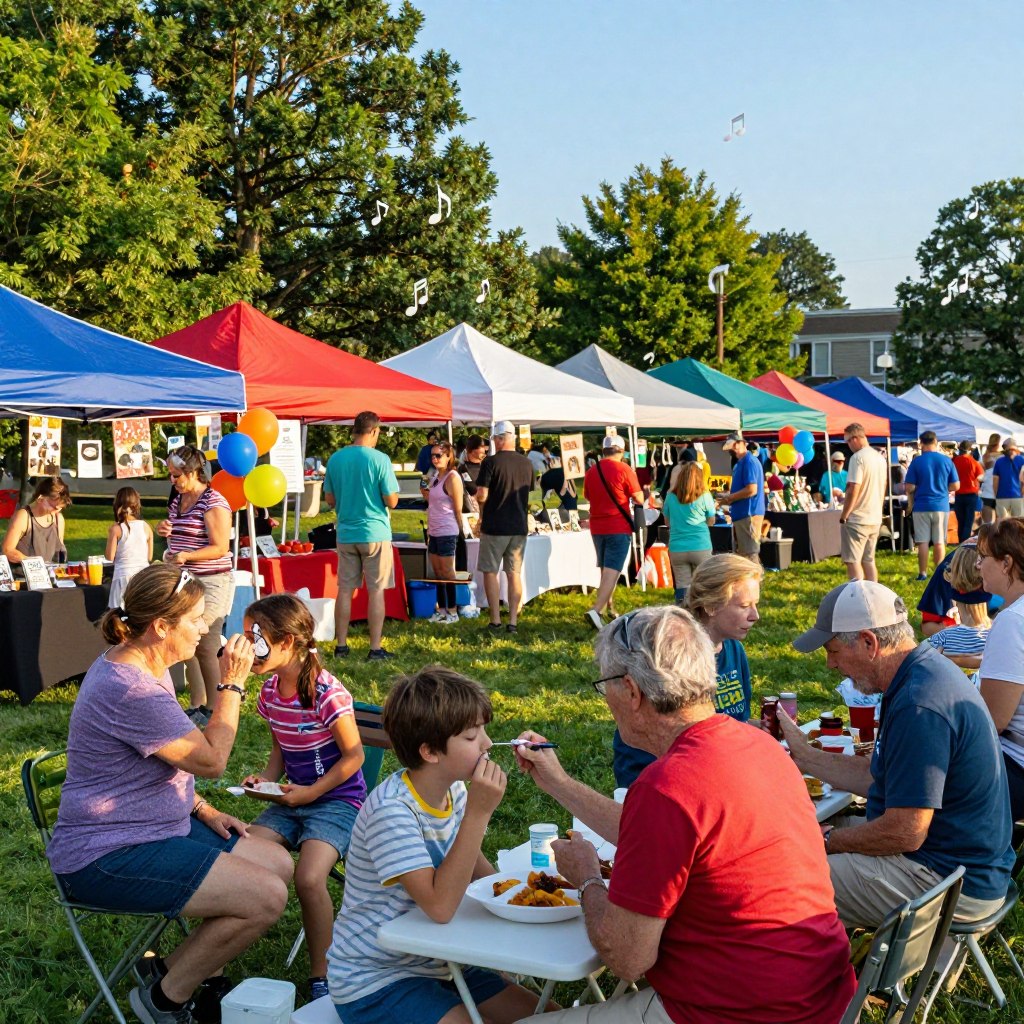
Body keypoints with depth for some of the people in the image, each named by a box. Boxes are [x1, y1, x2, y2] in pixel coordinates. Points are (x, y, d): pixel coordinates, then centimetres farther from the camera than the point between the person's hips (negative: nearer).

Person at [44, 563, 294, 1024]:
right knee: (266, 897, -18)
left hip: (155, 826, 11)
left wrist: (203, 810, 7)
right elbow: (210, 760, -18)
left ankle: (201, 972, 16)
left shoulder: (141, 665, 7)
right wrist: (232, 684, -10)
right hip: (108, 857, -11)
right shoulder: (131, 691, -28)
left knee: (279, 864, 6)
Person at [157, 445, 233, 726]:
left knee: (207, 647, -5)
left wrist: (186, 556, -29)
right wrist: (165, 531, 5)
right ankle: (196, 706, 17)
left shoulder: (213, 503, -13)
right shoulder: (177, 500, 13)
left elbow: (221, 548, -17)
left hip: (210, 584, -8)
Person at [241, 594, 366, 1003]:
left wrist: (312, 792, -17)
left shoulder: (328, 694, -21)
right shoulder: (270, 692, 2)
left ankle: (321, 977, -7)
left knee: (309, 877, -27)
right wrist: (267, 777, -3)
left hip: (337, 798, -7)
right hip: (294, 798, 7)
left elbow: (353, 756, -14)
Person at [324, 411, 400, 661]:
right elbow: (391, 501, -11)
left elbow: (330, 500, 10)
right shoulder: (379, 459, -12)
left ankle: (341, 646, 15)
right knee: (376, 591, 1)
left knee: (345, 589, 10)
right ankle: (375, 649, 2)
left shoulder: (335, 459, 3)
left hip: (345, 533, 4)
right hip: (375, 532, -4)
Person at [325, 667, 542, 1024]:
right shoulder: (392, 810, -25)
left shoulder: (455, 791, 0)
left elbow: (480, 874, 15)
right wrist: (478, 813, -32)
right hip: (375, 983, -8)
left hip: (436, 966, 8)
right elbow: (439, 906, -31)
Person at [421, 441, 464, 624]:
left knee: (447, 572, -3)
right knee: (437, 572, 11)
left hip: (447, 532, -8)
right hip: (434, 531, 8)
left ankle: (453, 612, 5)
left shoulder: (452, 478, -13)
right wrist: (427, 496, 3)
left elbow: (458, 509, -11)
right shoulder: (436, 476, 13)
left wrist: (459, 532, -7)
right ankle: (441, 610, 18)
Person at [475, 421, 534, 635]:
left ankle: (495, 621, 3)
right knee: (514, 573, 9)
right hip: (519, 527, 5)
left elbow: (482, 496, -16)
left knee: (490, 572, 5)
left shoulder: (491, 462, -12)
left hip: (494, 527, -5)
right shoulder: (526, 463, 5)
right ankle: (513, 621, 7)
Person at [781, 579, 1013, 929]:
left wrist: (826, 840, -11)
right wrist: (805, 756, 16)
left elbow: (904, 833, -25)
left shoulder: (918, 706, -26)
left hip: (947, 881, -10)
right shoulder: (927, 671, 7)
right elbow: (876, 779, 14)